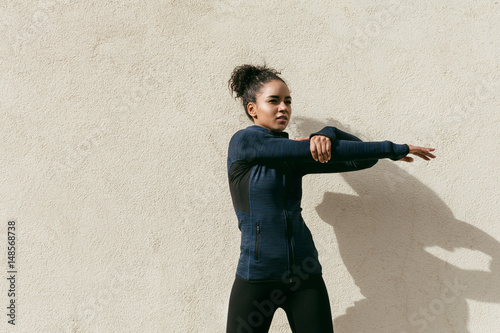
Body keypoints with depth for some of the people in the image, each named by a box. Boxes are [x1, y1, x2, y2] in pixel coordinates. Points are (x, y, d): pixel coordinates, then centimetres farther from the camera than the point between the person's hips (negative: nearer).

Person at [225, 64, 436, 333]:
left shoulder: (295, 157, 11)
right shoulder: (244, 141, -6)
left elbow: (361, 158, 8)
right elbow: (312, 150, -11)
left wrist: (327, 135, -13)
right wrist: (394, 149, -7)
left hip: (304, 275, 5)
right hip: (257, 277, -4)